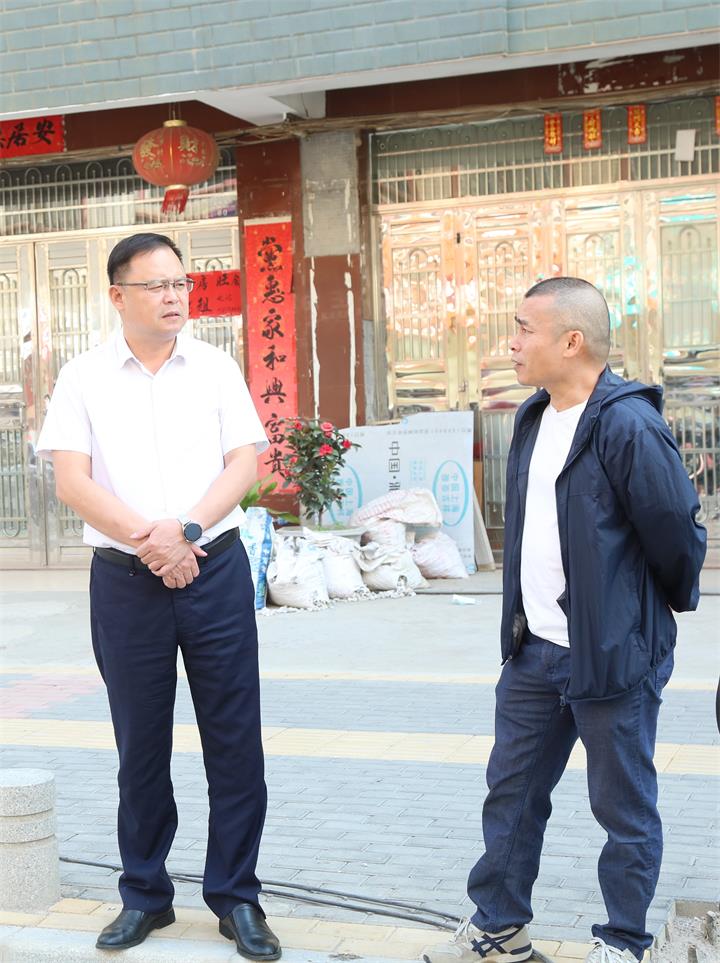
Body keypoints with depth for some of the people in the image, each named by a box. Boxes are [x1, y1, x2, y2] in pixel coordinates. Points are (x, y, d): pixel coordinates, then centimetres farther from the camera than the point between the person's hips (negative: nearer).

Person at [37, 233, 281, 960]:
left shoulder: (216, 368, 5)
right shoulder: (83, 377, 2)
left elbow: (244, 464, 0)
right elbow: (71, 481, -5)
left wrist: (187, 531, -14)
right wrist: (148, 540, -15)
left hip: (215, 569, 1)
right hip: (124, 580, 0)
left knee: (233, 738, 3)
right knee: (140, 743, 9)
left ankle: (236, 897, 15)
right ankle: (145, 895, 24)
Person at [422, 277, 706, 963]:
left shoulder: (629, 427, -19)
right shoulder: (533, 419, 8)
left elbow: (676, 535, -12)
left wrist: (675, 602, 4)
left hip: (612, 653, -8)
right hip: (534, 650, 8)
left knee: (625, 808, 8)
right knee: (511, 791, 16)